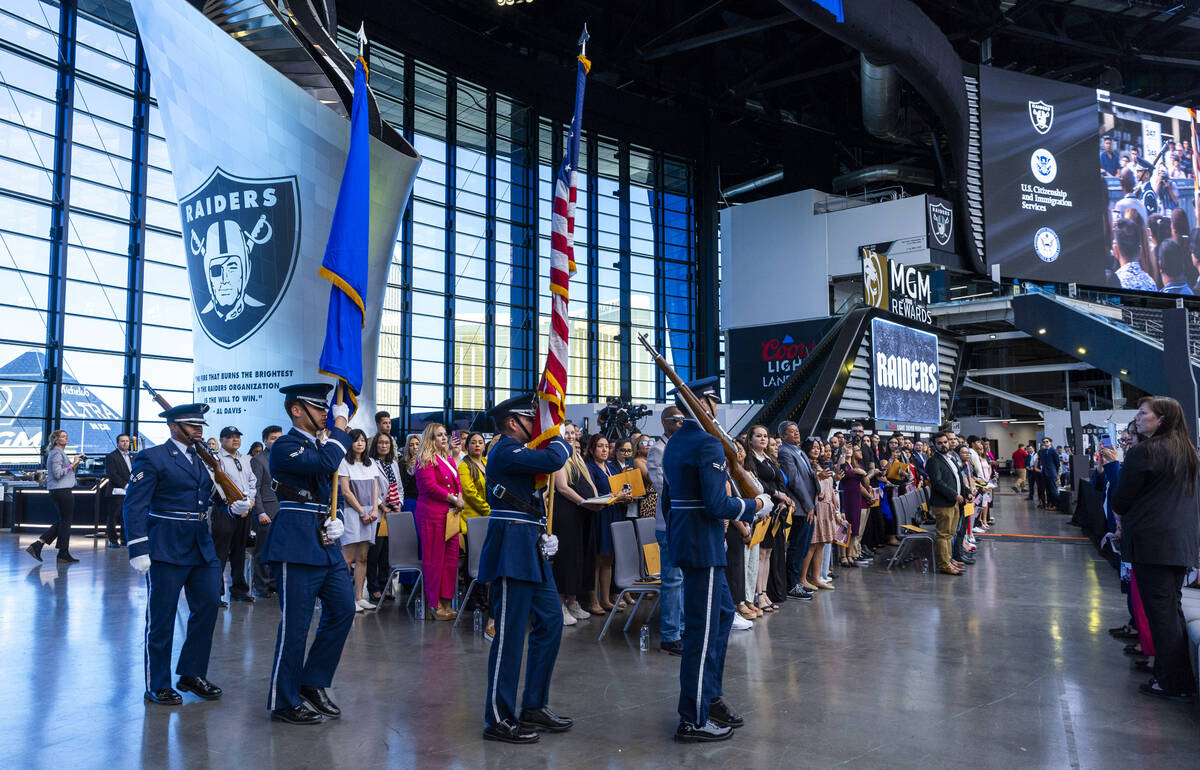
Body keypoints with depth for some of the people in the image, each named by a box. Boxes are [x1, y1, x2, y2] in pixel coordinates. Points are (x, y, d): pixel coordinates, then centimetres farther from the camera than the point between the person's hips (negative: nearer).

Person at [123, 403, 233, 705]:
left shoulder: (204, 459, 14)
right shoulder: (152, 458, -7)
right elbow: (134, 506, -11)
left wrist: (234, 505, -4)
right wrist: (138, 550, -18)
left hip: (202, 548, 7)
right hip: (166, 550, -7)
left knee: (207, 608, 7)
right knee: (161, 619, 2)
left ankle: (192, 674, 22)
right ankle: (157, 686, 15)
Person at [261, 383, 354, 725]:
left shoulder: (320, 443, 18)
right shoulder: (285, 446, -9)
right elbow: (325, 463, -26)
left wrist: (336, 520, 3)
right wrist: (340, 424, -14)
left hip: (325, 543, 9)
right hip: (296, 544, -9)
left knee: (343, 609, 10)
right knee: (296, 623, -2)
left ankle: (313, 683, 23)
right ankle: (285, 702, 12)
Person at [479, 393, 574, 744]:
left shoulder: (516, 450, 19)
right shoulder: (506, 451, -14)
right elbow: (554, 459, -24)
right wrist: (561, 439, -6)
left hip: (531, 550, 11)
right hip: (512, 550, -11)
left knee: (550, 623, 13)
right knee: (509, 635, -5)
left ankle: (535, 708, 23)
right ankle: (498, 720, 6)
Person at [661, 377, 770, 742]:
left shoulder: (674, 442, 12)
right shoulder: (708, 443, -16)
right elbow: (716, 505, -22)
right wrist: (755, 506, -6)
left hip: (684, 541, 10)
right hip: (704, 545, -10)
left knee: (722, 612, 20)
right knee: (703, 629, -2)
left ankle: (710, 697, 27)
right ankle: (693, 720, 6)